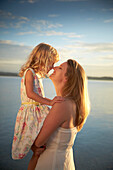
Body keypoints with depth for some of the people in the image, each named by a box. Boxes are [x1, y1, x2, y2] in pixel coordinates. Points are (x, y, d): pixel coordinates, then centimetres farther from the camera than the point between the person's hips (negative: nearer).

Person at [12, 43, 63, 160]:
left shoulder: (37, 75, 19)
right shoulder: (29, 72, -9)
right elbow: (30, 94, -23)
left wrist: (52, 101, 19)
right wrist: (49, 102, -29)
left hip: (39, 111, 9)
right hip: (30, 112, -9)